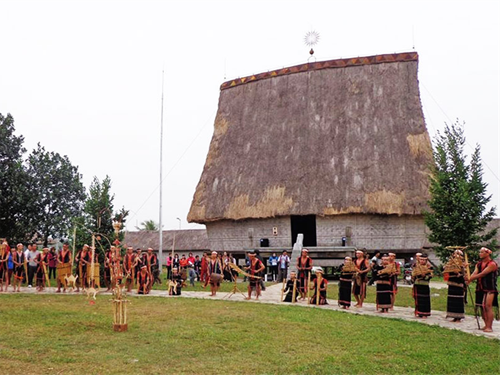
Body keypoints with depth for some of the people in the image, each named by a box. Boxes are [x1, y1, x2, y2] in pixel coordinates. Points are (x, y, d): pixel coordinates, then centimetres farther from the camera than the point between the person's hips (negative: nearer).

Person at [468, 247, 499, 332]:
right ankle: (486, 325, 18)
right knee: (481, 307, 8)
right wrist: (469, 279, -22)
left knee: (488, 306, -12)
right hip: (480, 288, 7)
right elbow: (475, 273, -1)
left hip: (490, 289, -7)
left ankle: (489, 327, -11)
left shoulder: (492, 264, -10)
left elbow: (482, 274, -19)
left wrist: (470, 279, -23)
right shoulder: (479, 264, 14)